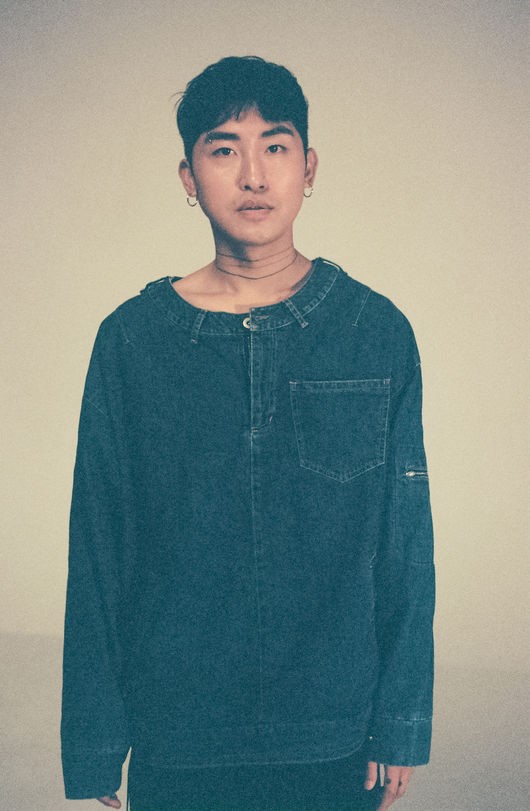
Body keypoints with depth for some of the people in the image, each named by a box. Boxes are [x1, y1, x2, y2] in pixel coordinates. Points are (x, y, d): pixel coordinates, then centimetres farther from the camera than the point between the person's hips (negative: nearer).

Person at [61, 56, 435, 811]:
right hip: (174, 748, 0)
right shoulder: (132, 340, -5)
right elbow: (97, 556, -2)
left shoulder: (379, 333, -4)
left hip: (338, 744, 1)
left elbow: (407, 549, 0)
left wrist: (402, 727, -1)